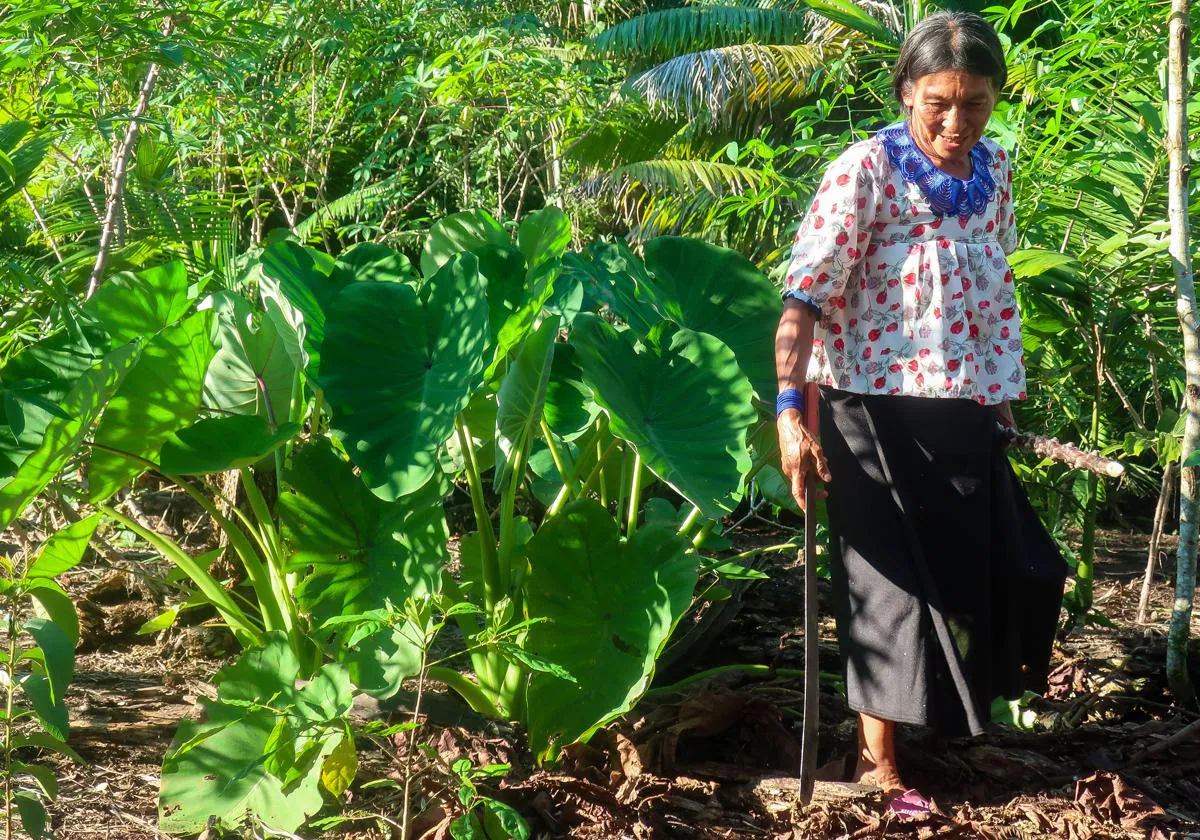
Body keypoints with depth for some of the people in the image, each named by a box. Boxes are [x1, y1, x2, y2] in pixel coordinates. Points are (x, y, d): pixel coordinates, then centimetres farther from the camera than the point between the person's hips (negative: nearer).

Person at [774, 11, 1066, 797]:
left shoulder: (993, 169, 6)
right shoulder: (866, 170, -14)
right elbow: (805, 295, -19)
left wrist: (1004, 396, 20)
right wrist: (791, 408, -28)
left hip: (965, 414, 7)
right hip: (883, 411, -6)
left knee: (1008, 572, 15)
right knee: (894, 584, 0)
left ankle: (961, 715, 41)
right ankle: (878, 763, 14)